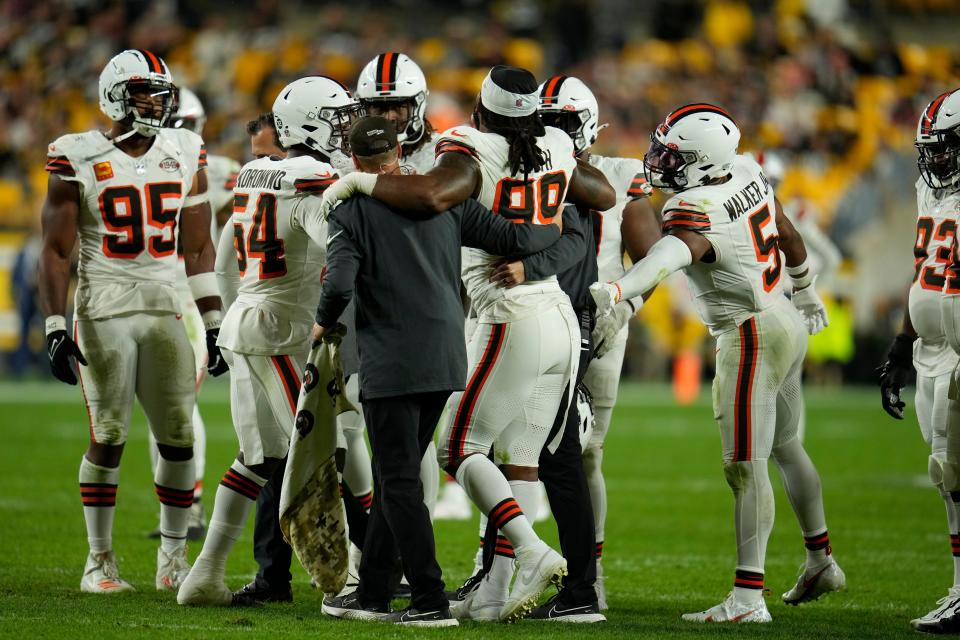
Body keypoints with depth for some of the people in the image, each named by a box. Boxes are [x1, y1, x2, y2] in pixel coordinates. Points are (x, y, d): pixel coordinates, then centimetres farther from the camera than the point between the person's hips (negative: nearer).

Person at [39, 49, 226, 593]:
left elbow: (199, 248, 13)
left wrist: (214, 324, 10)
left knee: (180, 437, 0)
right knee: (109, 438, -4)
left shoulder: (185, 155, 8)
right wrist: (55, 328, -9)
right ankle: (100, 561, 7)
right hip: (103, 313, -3)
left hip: (166, 310, 4)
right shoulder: (79, 159, -4)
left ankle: (174, 561, 10)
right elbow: (57, 251, -2)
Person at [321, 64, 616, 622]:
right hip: (563, 320, 7)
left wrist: (359, 182, -21)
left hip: (514, 324, -7)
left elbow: (434, 195, -34)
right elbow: (605, 196, 23)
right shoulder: (556, 149, 7)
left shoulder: (473, 153, -13)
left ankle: (534, 554, -14)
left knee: (460, 449, 2)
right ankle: (499, 591, 9)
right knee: (521, 457, 9)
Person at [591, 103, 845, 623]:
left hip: (750, 338, -10)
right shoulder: (747, 172, 2)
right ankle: (820, 562, 40)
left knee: (746, 468, -10)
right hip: (787, 322, 10)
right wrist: (806, 291, 36)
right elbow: (786, 233, 19)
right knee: (784, 445, 25)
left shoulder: (696, 212, -24)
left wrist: (614, 292, -63)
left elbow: (670, 255, -46)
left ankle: (748, 597, -13)